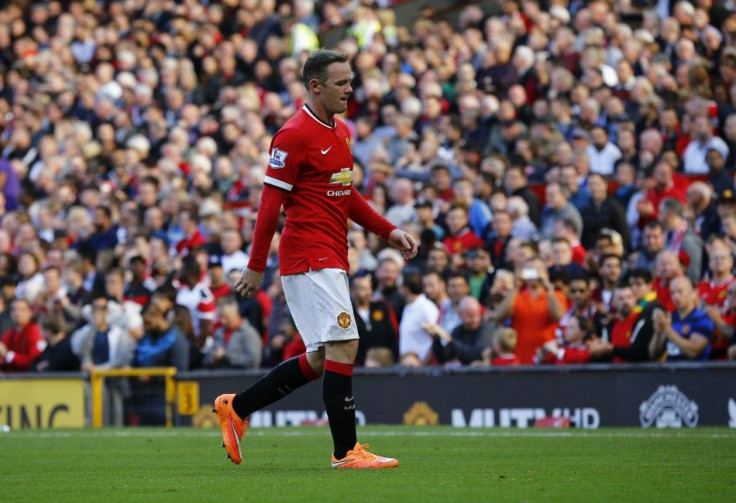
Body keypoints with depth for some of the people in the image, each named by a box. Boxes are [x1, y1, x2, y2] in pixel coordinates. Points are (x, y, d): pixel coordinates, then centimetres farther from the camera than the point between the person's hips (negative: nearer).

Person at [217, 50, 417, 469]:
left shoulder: (341, 132, 16)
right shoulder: (295, 135, -12)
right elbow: (271, 202, -13)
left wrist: (389, 231, 14)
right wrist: (256, 266, -13)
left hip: (330, 261, 9)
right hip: (311, 258, -9)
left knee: (320, 361, 11)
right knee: (343, 347, -12)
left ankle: (236, 408, 21)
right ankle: (346, 451, -7)